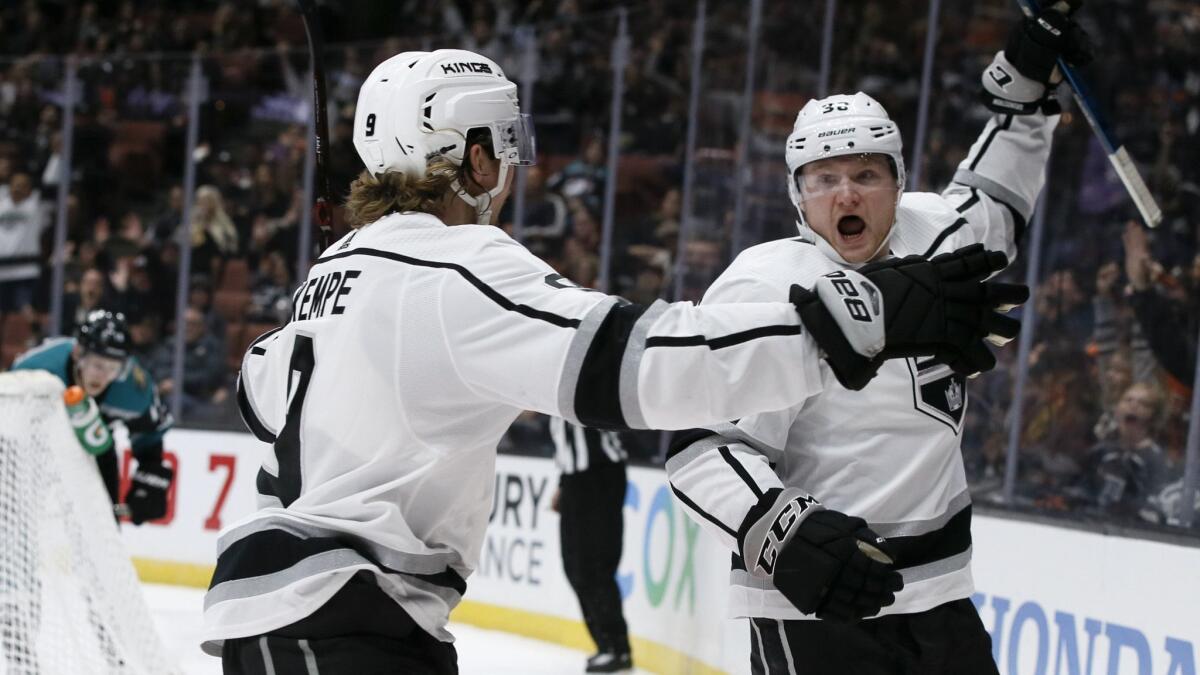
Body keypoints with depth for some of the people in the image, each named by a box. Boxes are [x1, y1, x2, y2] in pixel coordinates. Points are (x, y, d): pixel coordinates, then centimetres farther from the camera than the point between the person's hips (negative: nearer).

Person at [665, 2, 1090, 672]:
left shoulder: (923, 235, 7)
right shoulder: (769, 291, -15)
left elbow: (991, 209, 32)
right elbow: (704, 446, -20)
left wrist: (1025, 88, 24)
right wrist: (783, 531, -35)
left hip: (938, 592, 8)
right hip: (815, 600, -8)